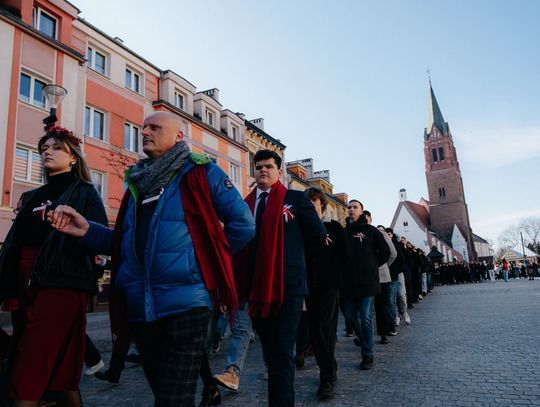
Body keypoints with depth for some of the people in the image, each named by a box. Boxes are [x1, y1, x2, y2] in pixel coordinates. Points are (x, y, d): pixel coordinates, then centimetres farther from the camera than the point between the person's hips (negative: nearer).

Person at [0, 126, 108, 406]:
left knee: (26, 379, -9)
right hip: (25, 287, 7)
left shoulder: (85, 193, 3)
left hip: (61, 286, -7)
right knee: (61, 373, 12)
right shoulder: (32, 197, 22)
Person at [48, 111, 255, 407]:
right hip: (140, 309, 7)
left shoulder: (201, 172, -3)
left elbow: (242, 224, -4)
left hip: (185, 305, -7)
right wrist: (87, 231, 2)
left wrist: (208, 259, -3)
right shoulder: (138, 180, 16)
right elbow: (128, 242, 17)